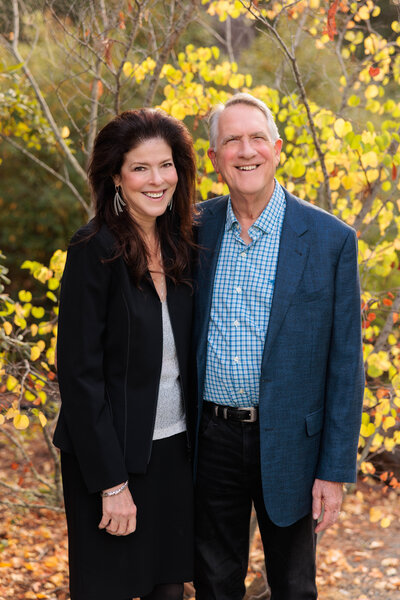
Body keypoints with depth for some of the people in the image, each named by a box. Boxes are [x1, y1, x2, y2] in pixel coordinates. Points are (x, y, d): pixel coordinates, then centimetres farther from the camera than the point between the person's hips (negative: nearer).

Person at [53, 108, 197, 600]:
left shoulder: (181, 244, 4)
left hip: (175, 448, 6)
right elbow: (79, 373, -16)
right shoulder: (95, 250, -15)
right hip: (113, 451, -6)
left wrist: (197, 444, 6)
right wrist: (111, 483, -17)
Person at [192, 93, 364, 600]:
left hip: (288, 444, -2)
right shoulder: (195, 229, 0)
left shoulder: (331, 240, -8)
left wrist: (335, 470, -8)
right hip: (209, 439, 2)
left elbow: (345, 364, -6)